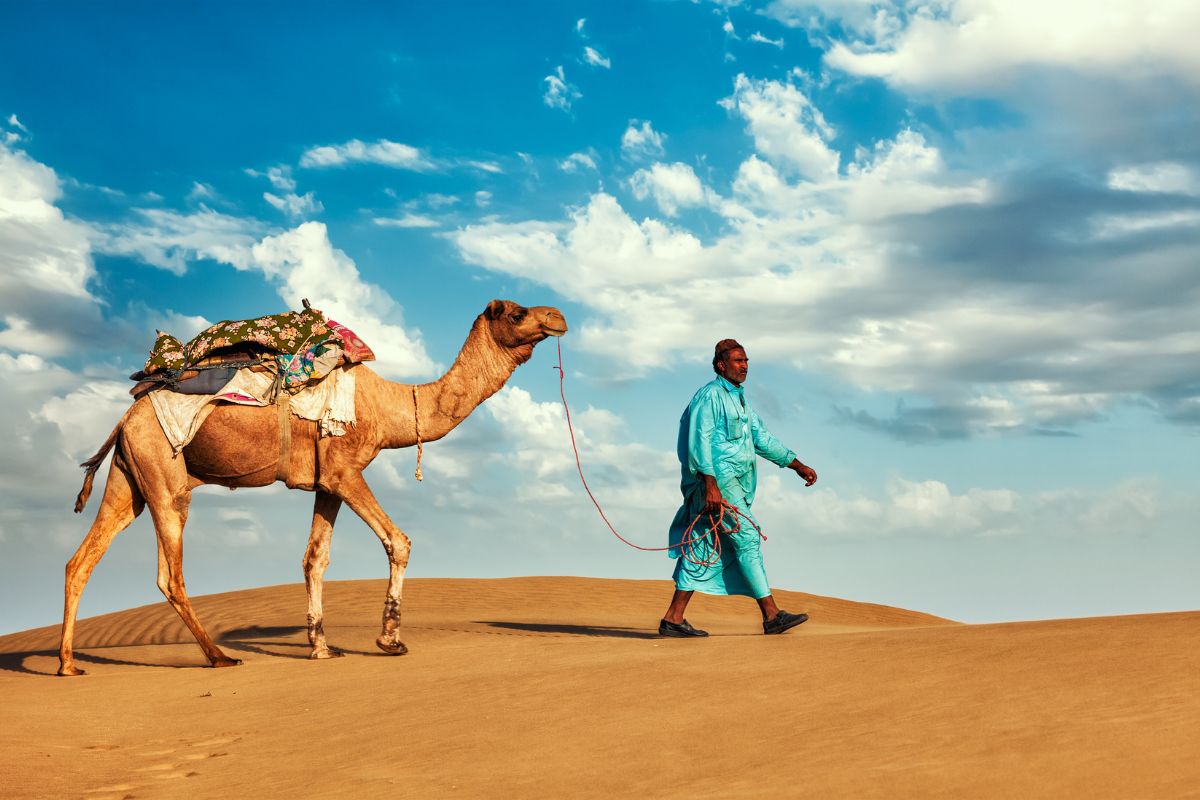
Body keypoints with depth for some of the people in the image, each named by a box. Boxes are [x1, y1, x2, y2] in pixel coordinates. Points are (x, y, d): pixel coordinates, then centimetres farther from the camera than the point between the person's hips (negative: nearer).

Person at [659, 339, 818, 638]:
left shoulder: (740, 399, 22)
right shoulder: (710, 395, -7)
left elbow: (763, 439, 24)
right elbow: (699, 442, -15)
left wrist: (798, 466, 19)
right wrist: (711, 486, -23)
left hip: (733, 483, 9)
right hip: (717, 480, -9)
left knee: (704, 551, 7)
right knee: (747, 538, -11)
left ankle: (673, 619, 8)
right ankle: (771, 615, -10)